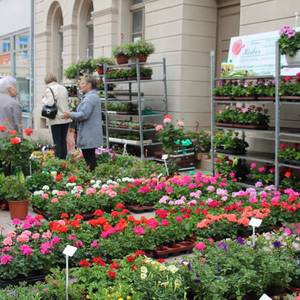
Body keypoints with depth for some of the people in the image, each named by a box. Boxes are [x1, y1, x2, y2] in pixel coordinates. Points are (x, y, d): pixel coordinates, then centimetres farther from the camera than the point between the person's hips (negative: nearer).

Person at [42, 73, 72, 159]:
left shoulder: (49, 89, -11)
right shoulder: (63, 88, 9)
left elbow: (50, 103, -22)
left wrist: (44, 99, -4)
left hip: (56, 119, -6)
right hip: (66, 118, 6)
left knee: (57, 142, 0)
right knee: (64, 141, 13)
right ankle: (64, 159, 17)